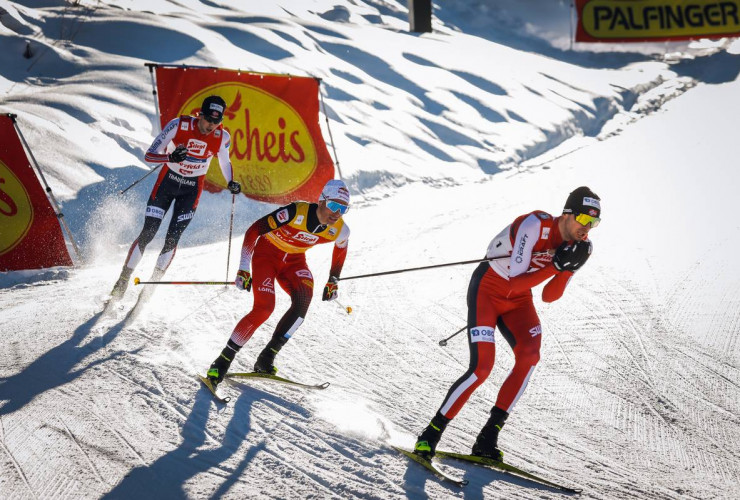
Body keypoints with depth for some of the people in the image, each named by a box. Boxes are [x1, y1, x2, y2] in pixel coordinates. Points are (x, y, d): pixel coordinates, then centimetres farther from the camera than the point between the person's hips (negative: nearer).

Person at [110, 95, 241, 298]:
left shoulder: (222, 137, -14)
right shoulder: (178, 125, -21)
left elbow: (225, 162, 7)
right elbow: (149, 155, -18)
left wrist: (231, 183, -12)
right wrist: (171, 157, -37)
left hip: (191, 190, 1)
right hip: (167, 181, -1)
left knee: (172, 239, -7)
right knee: (147, 234, -6)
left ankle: (153, 281, 10)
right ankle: (123, 279, 7)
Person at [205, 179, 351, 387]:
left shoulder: (340, 230, -17)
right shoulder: (296, 213, -32)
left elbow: (341, 248, 10)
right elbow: (253, 230, -25)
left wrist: (333, 281, 12)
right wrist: (244, 268, -25)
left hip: (294, 261, 5)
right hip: (266, 253, -5)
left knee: (303, 300, -25)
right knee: (264, 309, -23)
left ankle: (266, 358, -16)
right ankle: (222, 362, -12)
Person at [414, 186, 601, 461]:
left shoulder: (579, 246, -8)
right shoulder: (534, 225, -29)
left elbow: (548, 297, -5)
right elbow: (515, 283, -29)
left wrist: (568, 269, -21)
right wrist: (556, 265, -35)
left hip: (518, 301, 6)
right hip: (487, 288, -6)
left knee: (529, 355, -21)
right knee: (482, 367, -19)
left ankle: (488, 438, -14)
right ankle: (430, 435, -4)